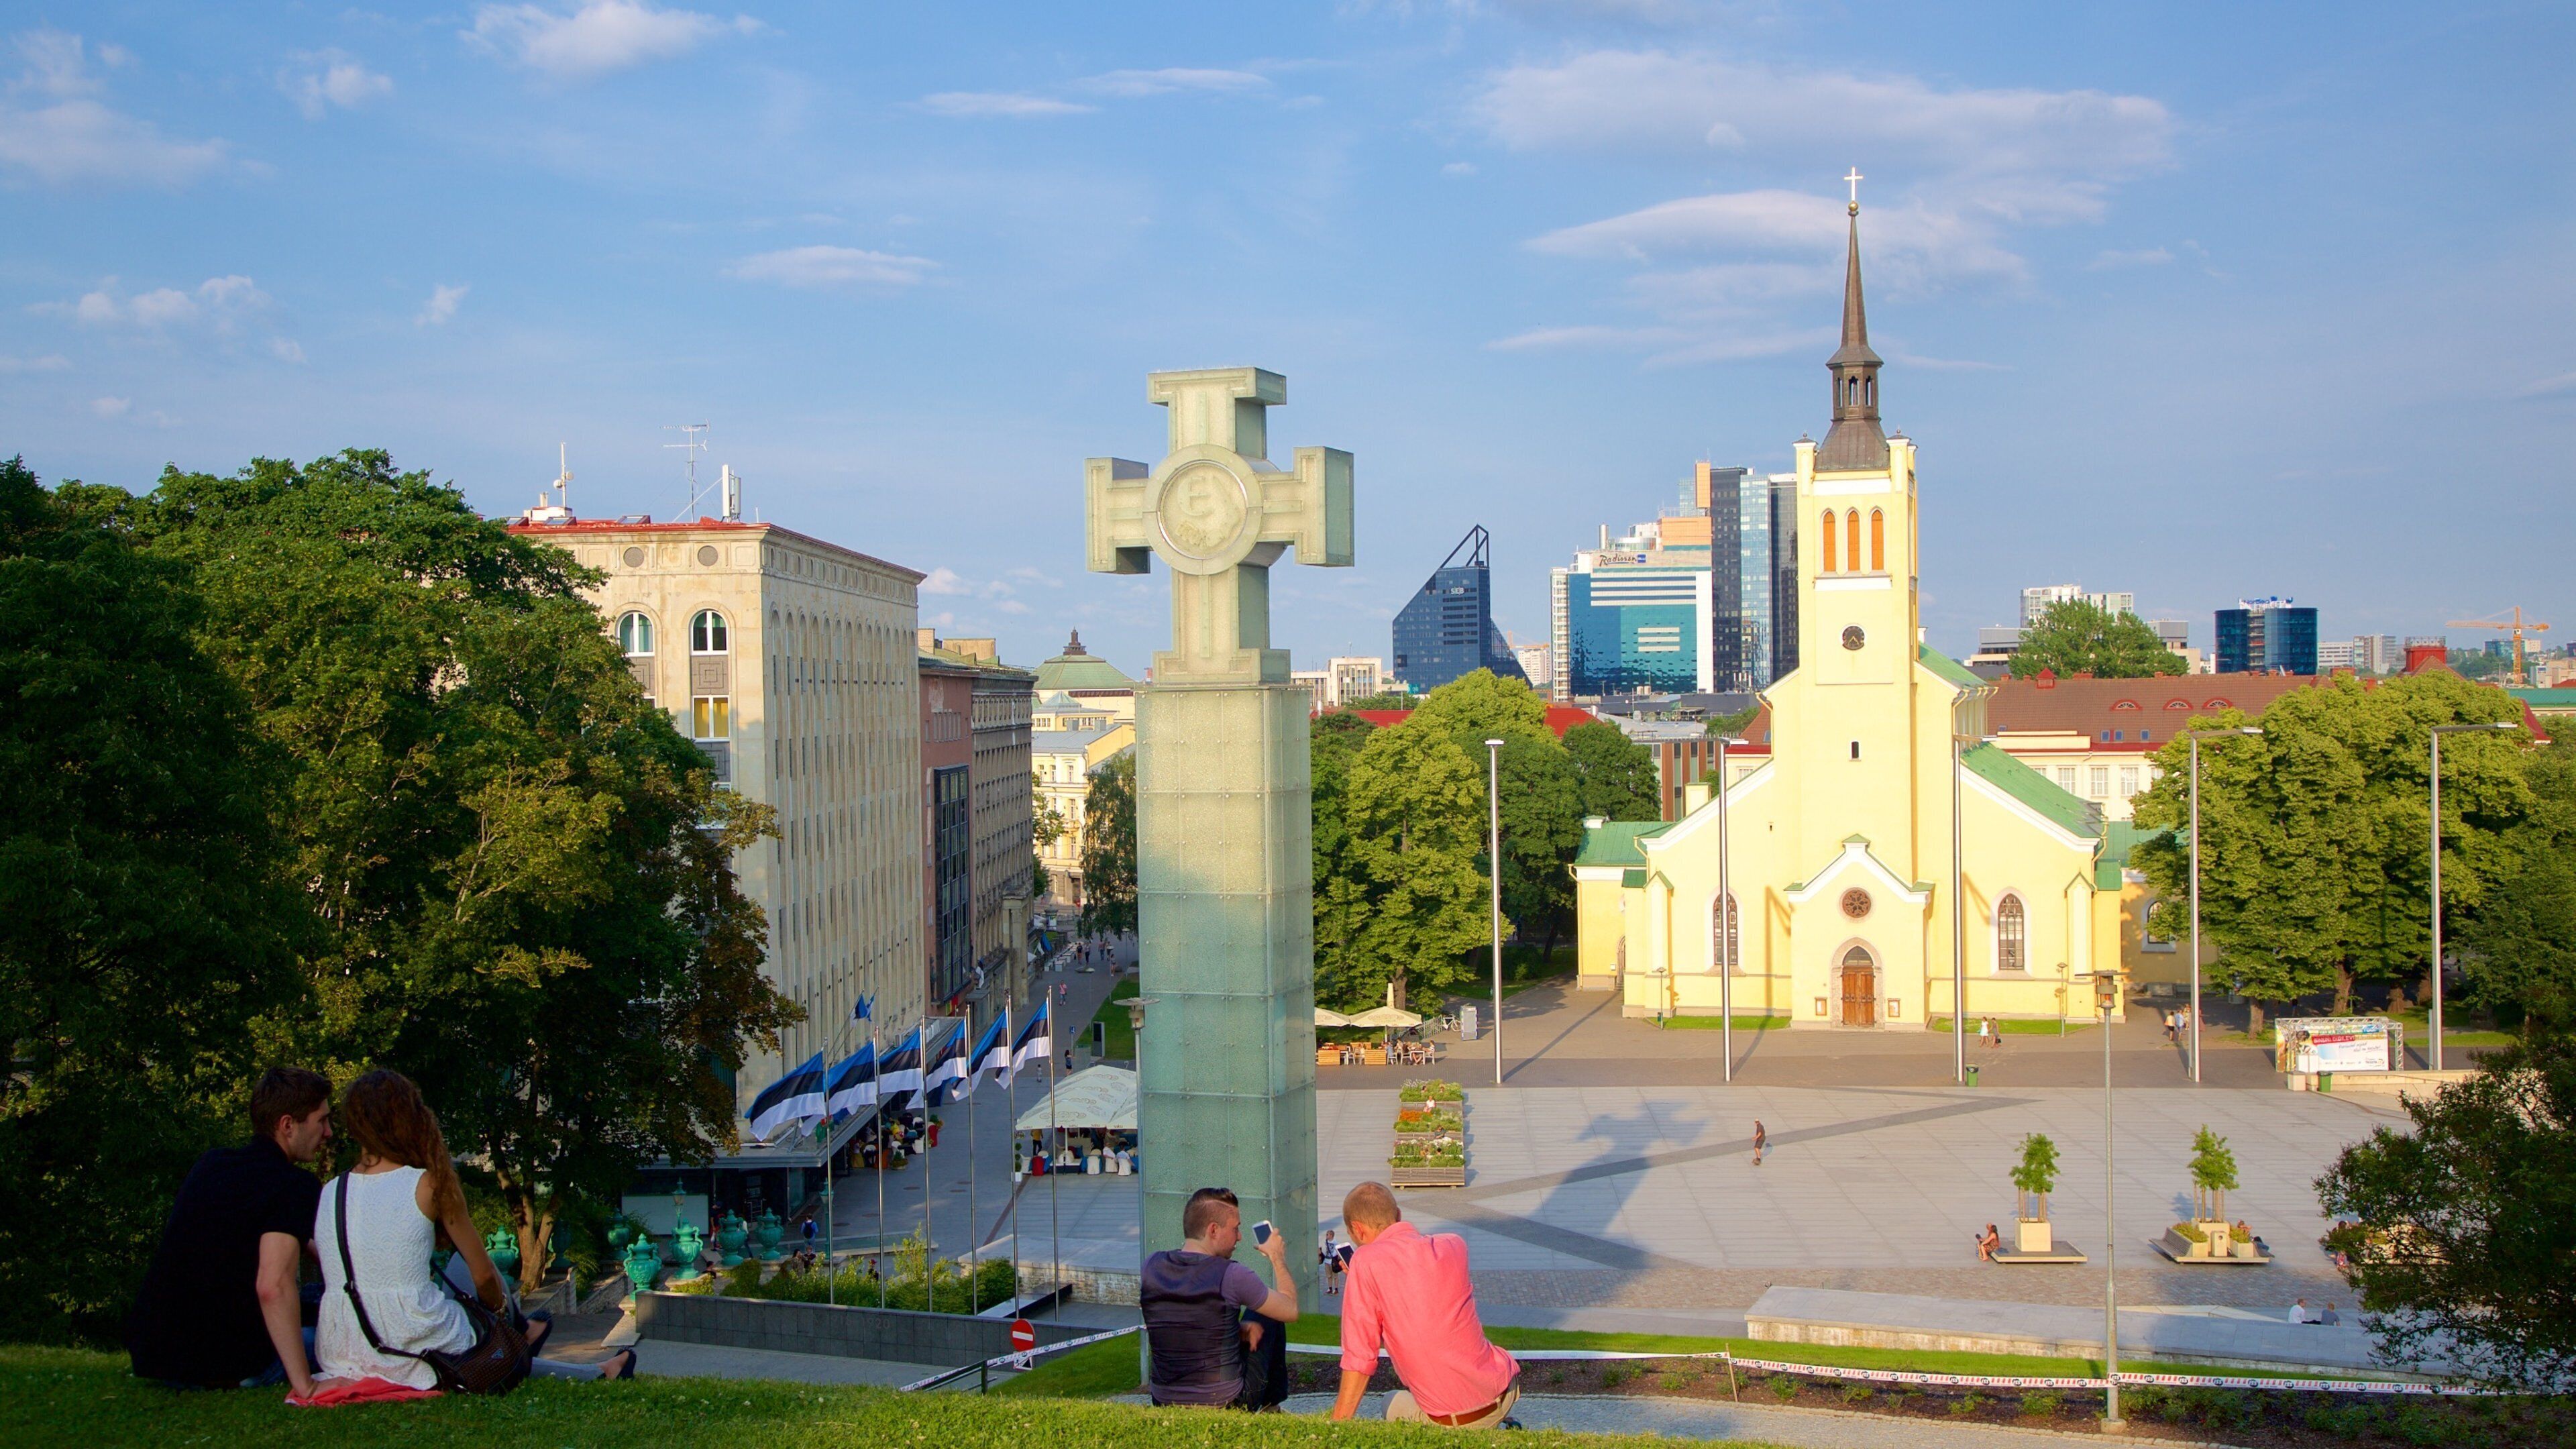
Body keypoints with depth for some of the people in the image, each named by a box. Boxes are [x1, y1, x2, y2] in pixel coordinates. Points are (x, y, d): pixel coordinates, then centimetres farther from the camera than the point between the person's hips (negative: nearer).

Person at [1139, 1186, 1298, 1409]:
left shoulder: (1151, 1267, -4)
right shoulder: (1231, 1276, -18)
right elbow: (1291, 1310, -3)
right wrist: (1277, 1257, 12)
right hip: (1225, 1405, -5)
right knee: (1270, 1318, 19)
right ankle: (1272, 1410, 35)